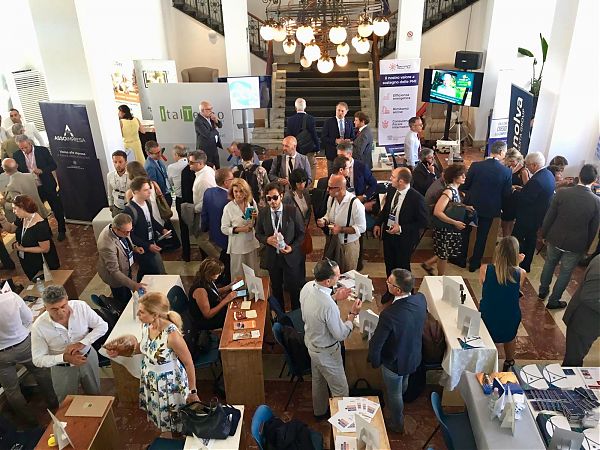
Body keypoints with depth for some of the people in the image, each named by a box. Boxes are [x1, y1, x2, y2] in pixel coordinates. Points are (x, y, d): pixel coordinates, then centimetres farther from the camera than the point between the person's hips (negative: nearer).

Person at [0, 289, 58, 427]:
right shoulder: (11, 297, -28)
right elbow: (29, 319, -10)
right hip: (23, 344, 1)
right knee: (41, 372, 27)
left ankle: (30, 420, 38)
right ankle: (53, 403, 45)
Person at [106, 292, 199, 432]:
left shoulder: (172, 335, -36)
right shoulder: (146, 325, -14)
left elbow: (189, 363, -23)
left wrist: (192, 392, -15)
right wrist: (119, 351, -4)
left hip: (170, 383, -6)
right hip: (150, 379, 7)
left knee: (175, 418, 18)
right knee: (160, 414, 28)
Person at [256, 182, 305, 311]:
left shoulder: (293, 211, -10)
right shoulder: (262, 213, -4)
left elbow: (301, 233, -2)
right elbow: (258, 234, 6)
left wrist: (292, 247, -16)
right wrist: (267, 240, -16)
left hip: (291, 256, -2)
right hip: (272, 257, 2)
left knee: (294, 288, 9)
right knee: (276, 289, 17)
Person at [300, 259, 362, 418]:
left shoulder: (307, 286, -17)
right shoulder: (329, 306, -40)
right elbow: (341, 335, -25)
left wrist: (334, 297, -2)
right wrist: (353, 314, -16)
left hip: (311, 342, 9)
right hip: (326, 351, -8)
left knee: (318, 380, 32)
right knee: (340, 390, 17)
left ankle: (320, 411, 54)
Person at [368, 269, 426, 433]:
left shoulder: (389, 315, -41)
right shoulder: (421, 299, -22)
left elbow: (375, 345, -29)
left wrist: (375, 362, -8)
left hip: (395, 362, -6)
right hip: (414, 356, 6)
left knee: (394, 394, 23)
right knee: (403, 384, 35)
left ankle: (397, 424, 51)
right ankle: (397, 410, 66)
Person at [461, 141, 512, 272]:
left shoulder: (476, 166, -16)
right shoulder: (507, 171, -14)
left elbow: (465, 186, -7)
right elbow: (506, 194, -7)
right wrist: (498, 204, 13)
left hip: (472, 204, 0)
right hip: (490, 208, 0)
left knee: (465, 231, 19)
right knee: (482, 236, 16)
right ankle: (474, 263, 27)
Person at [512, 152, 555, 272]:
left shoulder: (536, 180, -29)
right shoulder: (548, 174, 2)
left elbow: (525, 199, -26)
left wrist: (515, 191, -12)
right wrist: (523, 189, 1)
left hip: (527, 217, -10)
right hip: (539, 216, 10)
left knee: (516, 239, 4)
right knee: (531, 239, 21)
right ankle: (526, 265, 34)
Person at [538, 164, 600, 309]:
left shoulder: (562, 193, -17)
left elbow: (549, 217, -9)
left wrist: (544, 235, 6)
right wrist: (587, 247, 9)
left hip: (555, 239, 1)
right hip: (576, 244, -1)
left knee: (549, 264, 25)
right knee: (565, 272, 16)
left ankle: (543, 291, 41)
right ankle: (553, 301, 28)